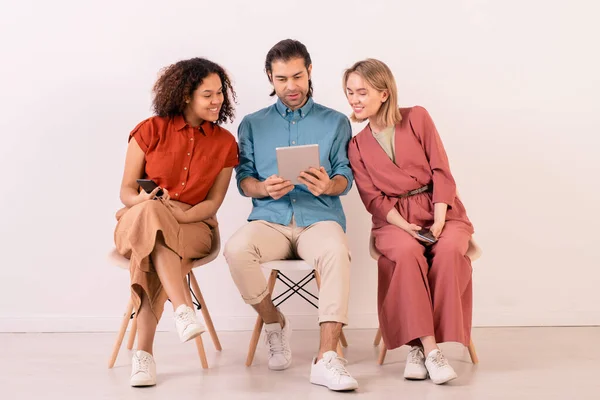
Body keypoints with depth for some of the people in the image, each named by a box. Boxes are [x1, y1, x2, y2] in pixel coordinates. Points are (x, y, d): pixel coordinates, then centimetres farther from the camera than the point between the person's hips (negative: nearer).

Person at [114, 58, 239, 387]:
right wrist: (146, 201, -24)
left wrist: (178, 215, -18)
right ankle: (183, 311, -51)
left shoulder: (225, 143, 5)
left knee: (154, 251, -36)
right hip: (140, 220, -1)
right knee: (151, 213, -40)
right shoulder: (151, 131, 0)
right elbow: (127, 191, 1)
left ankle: (144, 353, -38)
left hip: (193, 225, 1)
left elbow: (213, 202, 2)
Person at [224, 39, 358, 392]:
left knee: (337, 253, -37)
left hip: (319, 218, -1)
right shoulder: (252, 124, 18)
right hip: (269, 219, 1)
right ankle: (275, 324, -4)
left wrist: (328, 185, -17)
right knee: (237, 249, -32)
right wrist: (264, 189, -13)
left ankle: (327, 358, -36)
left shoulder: (336, 122, 15)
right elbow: (243, 179, 11)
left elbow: (345, 178, 7)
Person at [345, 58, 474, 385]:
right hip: (394, 219, 0)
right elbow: (373, 199, 1)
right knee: (407, 253, -35)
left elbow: (441, 171, -1)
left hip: (441, 211, 0)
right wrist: (406, 226, -17)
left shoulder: (417, 118, 5)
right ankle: (428, 348, -31)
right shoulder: (356, 146, 10)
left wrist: (439, 221, -15)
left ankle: (420, 345, -24)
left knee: (448, 251, -34)